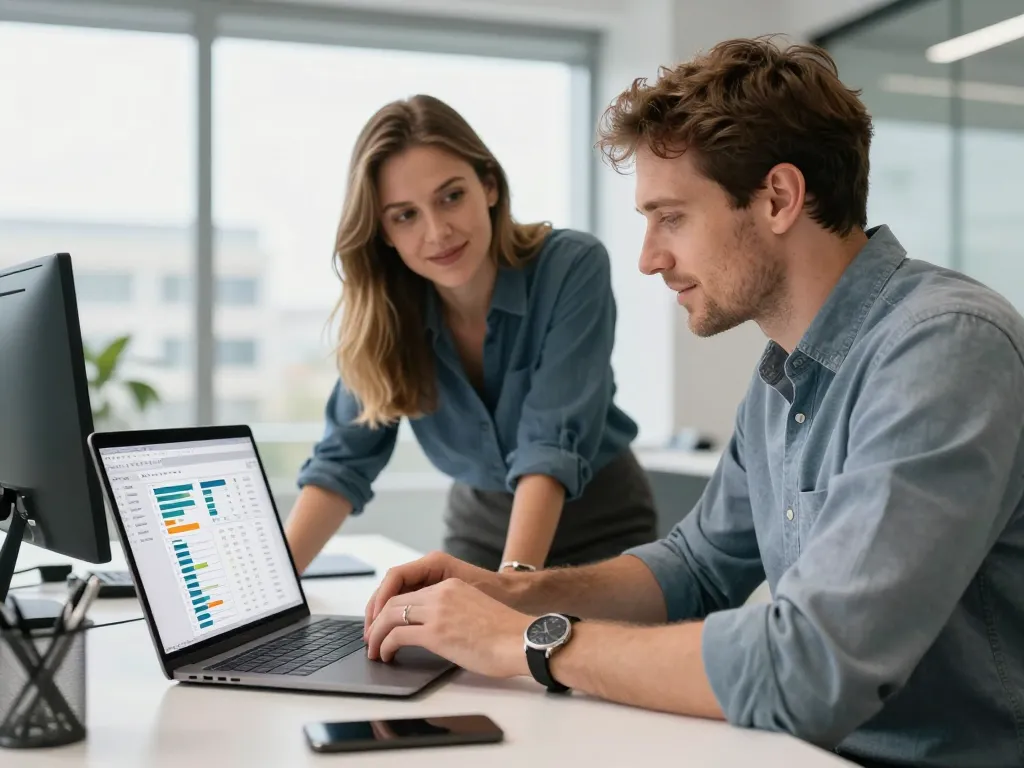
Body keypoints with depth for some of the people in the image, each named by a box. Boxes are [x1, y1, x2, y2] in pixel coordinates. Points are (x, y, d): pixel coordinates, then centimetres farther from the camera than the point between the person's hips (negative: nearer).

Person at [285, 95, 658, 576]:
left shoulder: (573, 268, -21)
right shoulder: (384, 307, -11)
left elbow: (552, 442, -28)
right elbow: (344, 458, -10)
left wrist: (514, 578, -40)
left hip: (599, 527, -1)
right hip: (481, 526, 1)